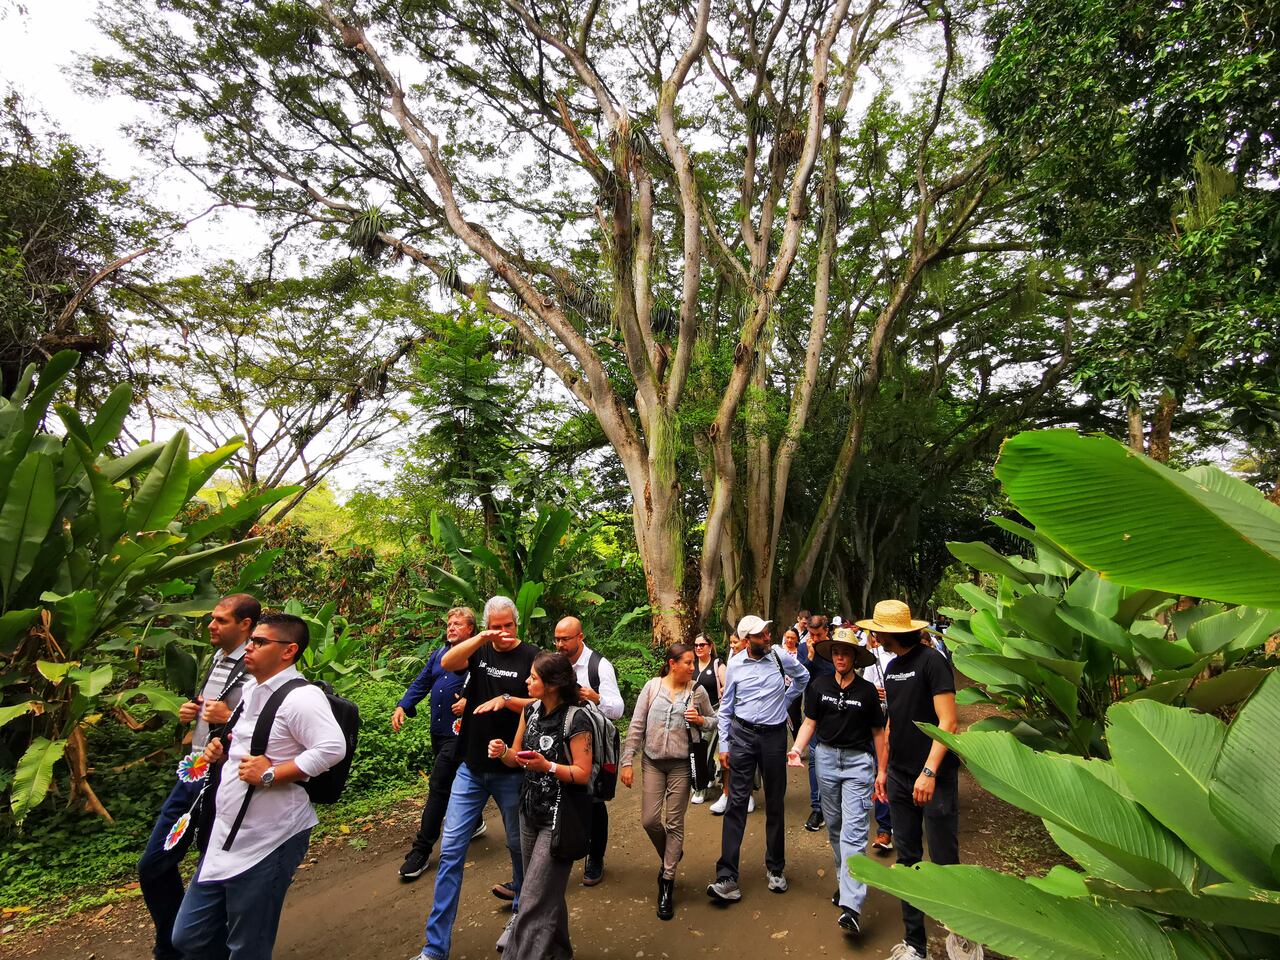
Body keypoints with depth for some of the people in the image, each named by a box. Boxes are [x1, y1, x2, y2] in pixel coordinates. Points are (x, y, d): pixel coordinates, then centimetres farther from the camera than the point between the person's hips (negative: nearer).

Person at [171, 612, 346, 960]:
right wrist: (220, 746, 7)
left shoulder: (301, 696, -21)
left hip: (269, 843, -9)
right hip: (227, 836, 9)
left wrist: (270, 774, -26)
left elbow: (332, 748, -32)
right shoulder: (250, 689, 8)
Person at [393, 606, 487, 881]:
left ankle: (421, 850, 4)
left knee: (438, 786, -6)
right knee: (453, 782, 20)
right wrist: (402, 707, 0)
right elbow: (420, 684, 12)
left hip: (459, 731, -8)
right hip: (438, 730, 8)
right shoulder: (437, 655, 12)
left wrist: (471, 701, -25)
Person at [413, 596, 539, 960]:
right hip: (471, 768, 3)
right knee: (450, 849, 3)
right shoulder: (478, 650, 1)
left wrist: (506, 700, -25)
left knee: (518, 845, 13)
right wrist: (482, 638, -31)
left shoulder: (530, 656, -7)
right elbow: (447, 662, -18)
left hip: (512, 771, -2)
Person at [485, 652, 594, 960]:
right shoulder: (531, 710, 0)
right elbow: (516, 758, 7)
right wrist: (502, 752, -14)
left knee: (533, 902, -3)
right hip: (530, 813, 8)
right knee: (547, 892, 23)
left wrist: (546, 765, -30)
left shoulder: (576, 720, -22)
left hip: (559, 819, -7)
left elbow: (582, 774, -18)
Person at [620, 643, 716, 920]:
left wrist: (700, 720, -13)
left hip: (681, 764, -1)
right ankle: (670, 855, 34)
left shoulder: (697, 691, -4)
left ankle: (667, 883, 20)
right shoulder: (652, 687, -5)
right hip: (652, 762, 1)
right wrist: (627, 761, -5)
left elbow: (713, 722, 10)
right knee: (649, 820, 3)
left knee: (674, 823, 5)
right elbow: (636, 726, -2)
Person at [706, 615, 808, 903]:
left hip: (775, 734, 1)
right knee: (737, 801, -4)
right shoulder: (735, 666, -4)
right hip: (742, 734, -1)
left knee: (775, 802, 11)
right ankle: (726, 876, -2)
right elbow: (725, 708, 5)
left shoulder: (780, 656, -5)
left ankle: (775, 868, 28)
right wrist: (724, 744, 3)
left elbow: (803, 677, 18)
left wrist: (785, 699, 12)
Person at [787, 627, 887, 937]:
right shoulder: (819, 685, 0)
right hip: (826, 758, 3)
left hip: (858, 761, -3)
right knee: (834, 827, 14)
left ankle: (851, 905, -10)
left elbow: (878, 732, 3)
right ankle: (846, 881, 32)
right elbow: (810, 722, 3)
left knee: (853, 832, -9)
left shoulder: (867, 690, -4)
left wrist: (881, 771, 3)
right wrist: (797, 748, -13)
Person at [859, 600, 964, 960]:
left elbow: (947, 722, -17)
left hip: (934, 777, -7)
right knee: (908, 858, 12)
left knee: (944, 861, 0)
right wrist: (883, 769, 16)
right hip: (900, 778, 7)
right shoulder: (892, 667, 10)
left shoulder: (931, 661, -13)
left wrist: (929, 771, -22)